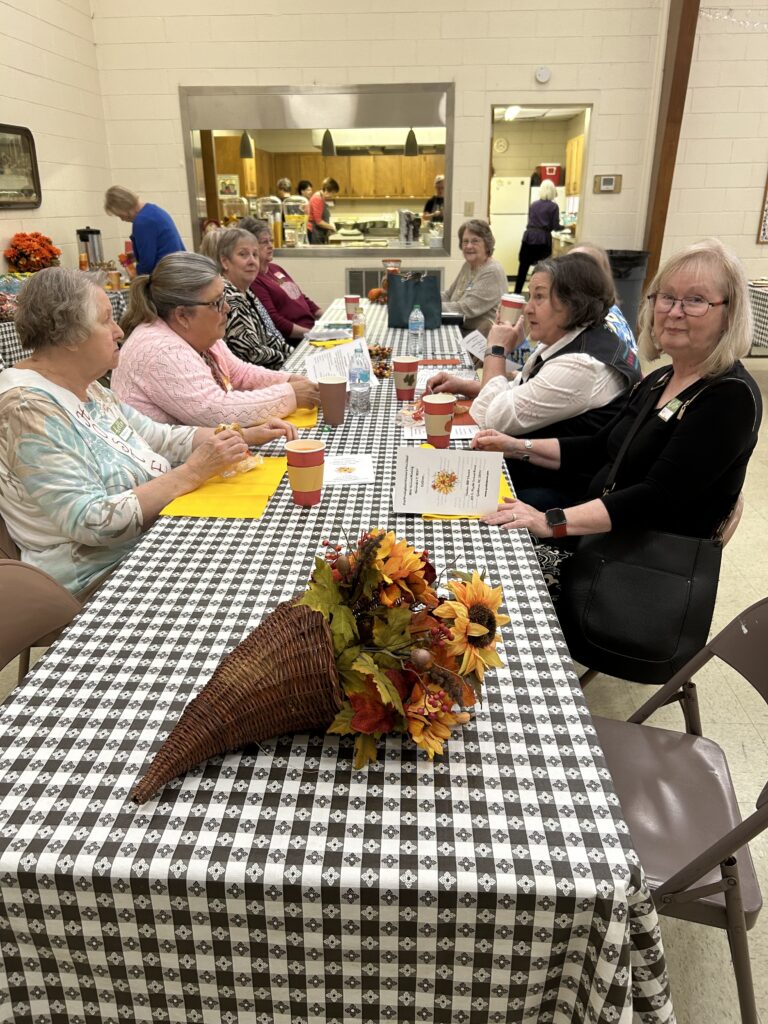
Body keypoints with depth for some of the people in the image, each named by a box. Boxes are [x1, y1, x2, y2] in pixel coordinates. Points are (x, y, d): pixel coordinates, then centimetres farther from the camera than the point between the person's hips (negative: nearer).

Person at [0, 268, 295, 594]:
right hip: (105, 577, -8)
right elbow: (91, 523, -27)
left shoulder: (85, 387, 6)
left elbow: (162, 438, 12)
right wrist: (192, 472, -25)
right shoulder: (30, 409, -21)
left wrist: (246, 436, 2)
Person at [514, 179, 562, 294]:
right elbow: (555, 227, -3)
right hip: (543, 239, -4)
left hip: (528, 237, 4)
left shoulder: (533, 204, 11)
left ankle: (517, 293, 8)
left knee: (523, 266, 6)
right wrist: (563, 226, 15)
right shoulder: (553, 206, -1)